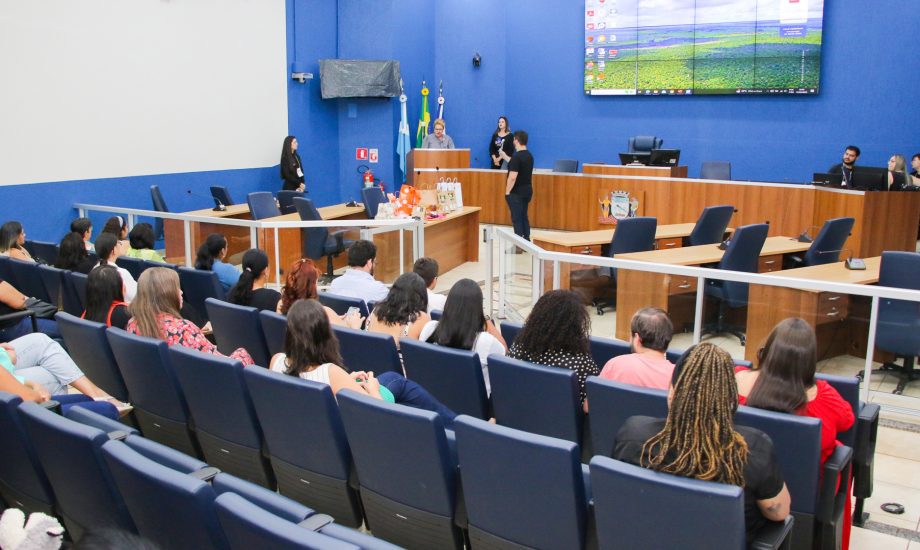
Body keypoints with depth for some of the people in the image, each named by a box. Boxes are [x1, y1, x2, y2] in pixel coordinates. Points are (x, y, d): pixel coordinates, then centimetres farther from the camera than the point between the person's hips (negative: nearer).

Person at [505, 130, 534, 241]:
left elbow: (513, 177, -23)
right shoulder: (529, 156, 8)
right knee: (524, 217, 16)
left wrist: (507, 192, -14)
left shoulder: (517, 157, -20)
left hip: (516, 192, -9)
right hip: (527, 190, 9)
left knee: (517, 218, -3)